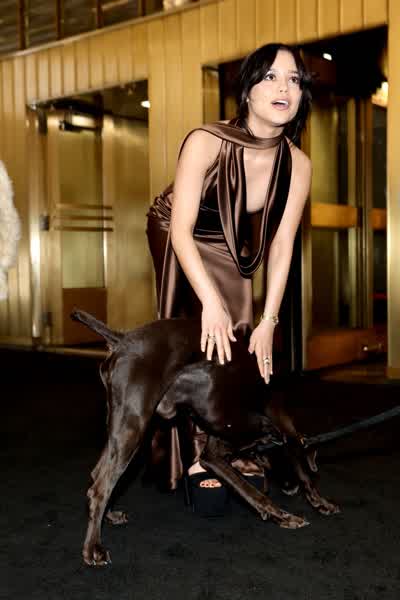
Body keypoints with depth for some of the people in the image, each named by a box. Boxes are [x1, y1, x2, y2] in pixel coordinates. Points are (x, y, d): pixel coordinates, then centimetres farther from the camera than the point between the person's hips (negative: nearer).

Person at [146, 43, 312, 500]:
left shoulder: (298, 165, -21)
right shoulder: (206, 143, -33)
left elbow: (282, 245, -17)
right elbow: (181, 231, -33)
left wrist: (268, 322, -22)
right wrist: (211, 301, -43)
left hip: (229, 252, 4)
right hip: (180, 245, -4)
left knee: (239, 343, 0)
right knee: (197, 343, -11)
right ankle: (194, 453, -1)